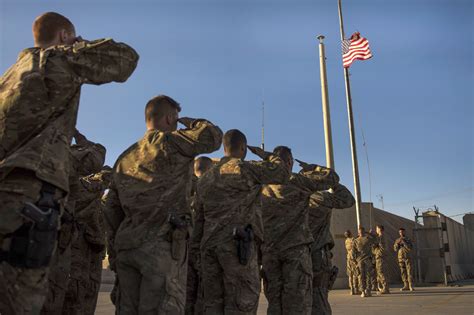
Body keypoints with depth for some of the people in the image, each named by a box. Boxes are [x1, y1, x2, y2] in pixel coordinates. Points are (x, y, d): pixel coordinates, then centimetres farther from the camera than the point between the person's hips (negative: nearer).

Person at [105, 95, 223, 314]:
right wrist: (192, 123, 11)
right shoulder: (169, 143, -4)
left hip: (125, 246, 8)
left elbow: (112, 207, 19)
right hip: (161, 245, -7)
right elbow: (213, 136, -8)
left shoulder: (125, 157, 19)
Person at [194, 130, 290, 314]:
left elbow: (199, 217, 18)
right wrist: (275, 160, 26)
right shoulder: (246, 168, -1)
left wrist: (199, 244, 22)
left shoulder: (205, 178, 19)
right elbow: (283, 174, 5)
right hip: (237, 242, -6)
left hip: (209, 244, 7)